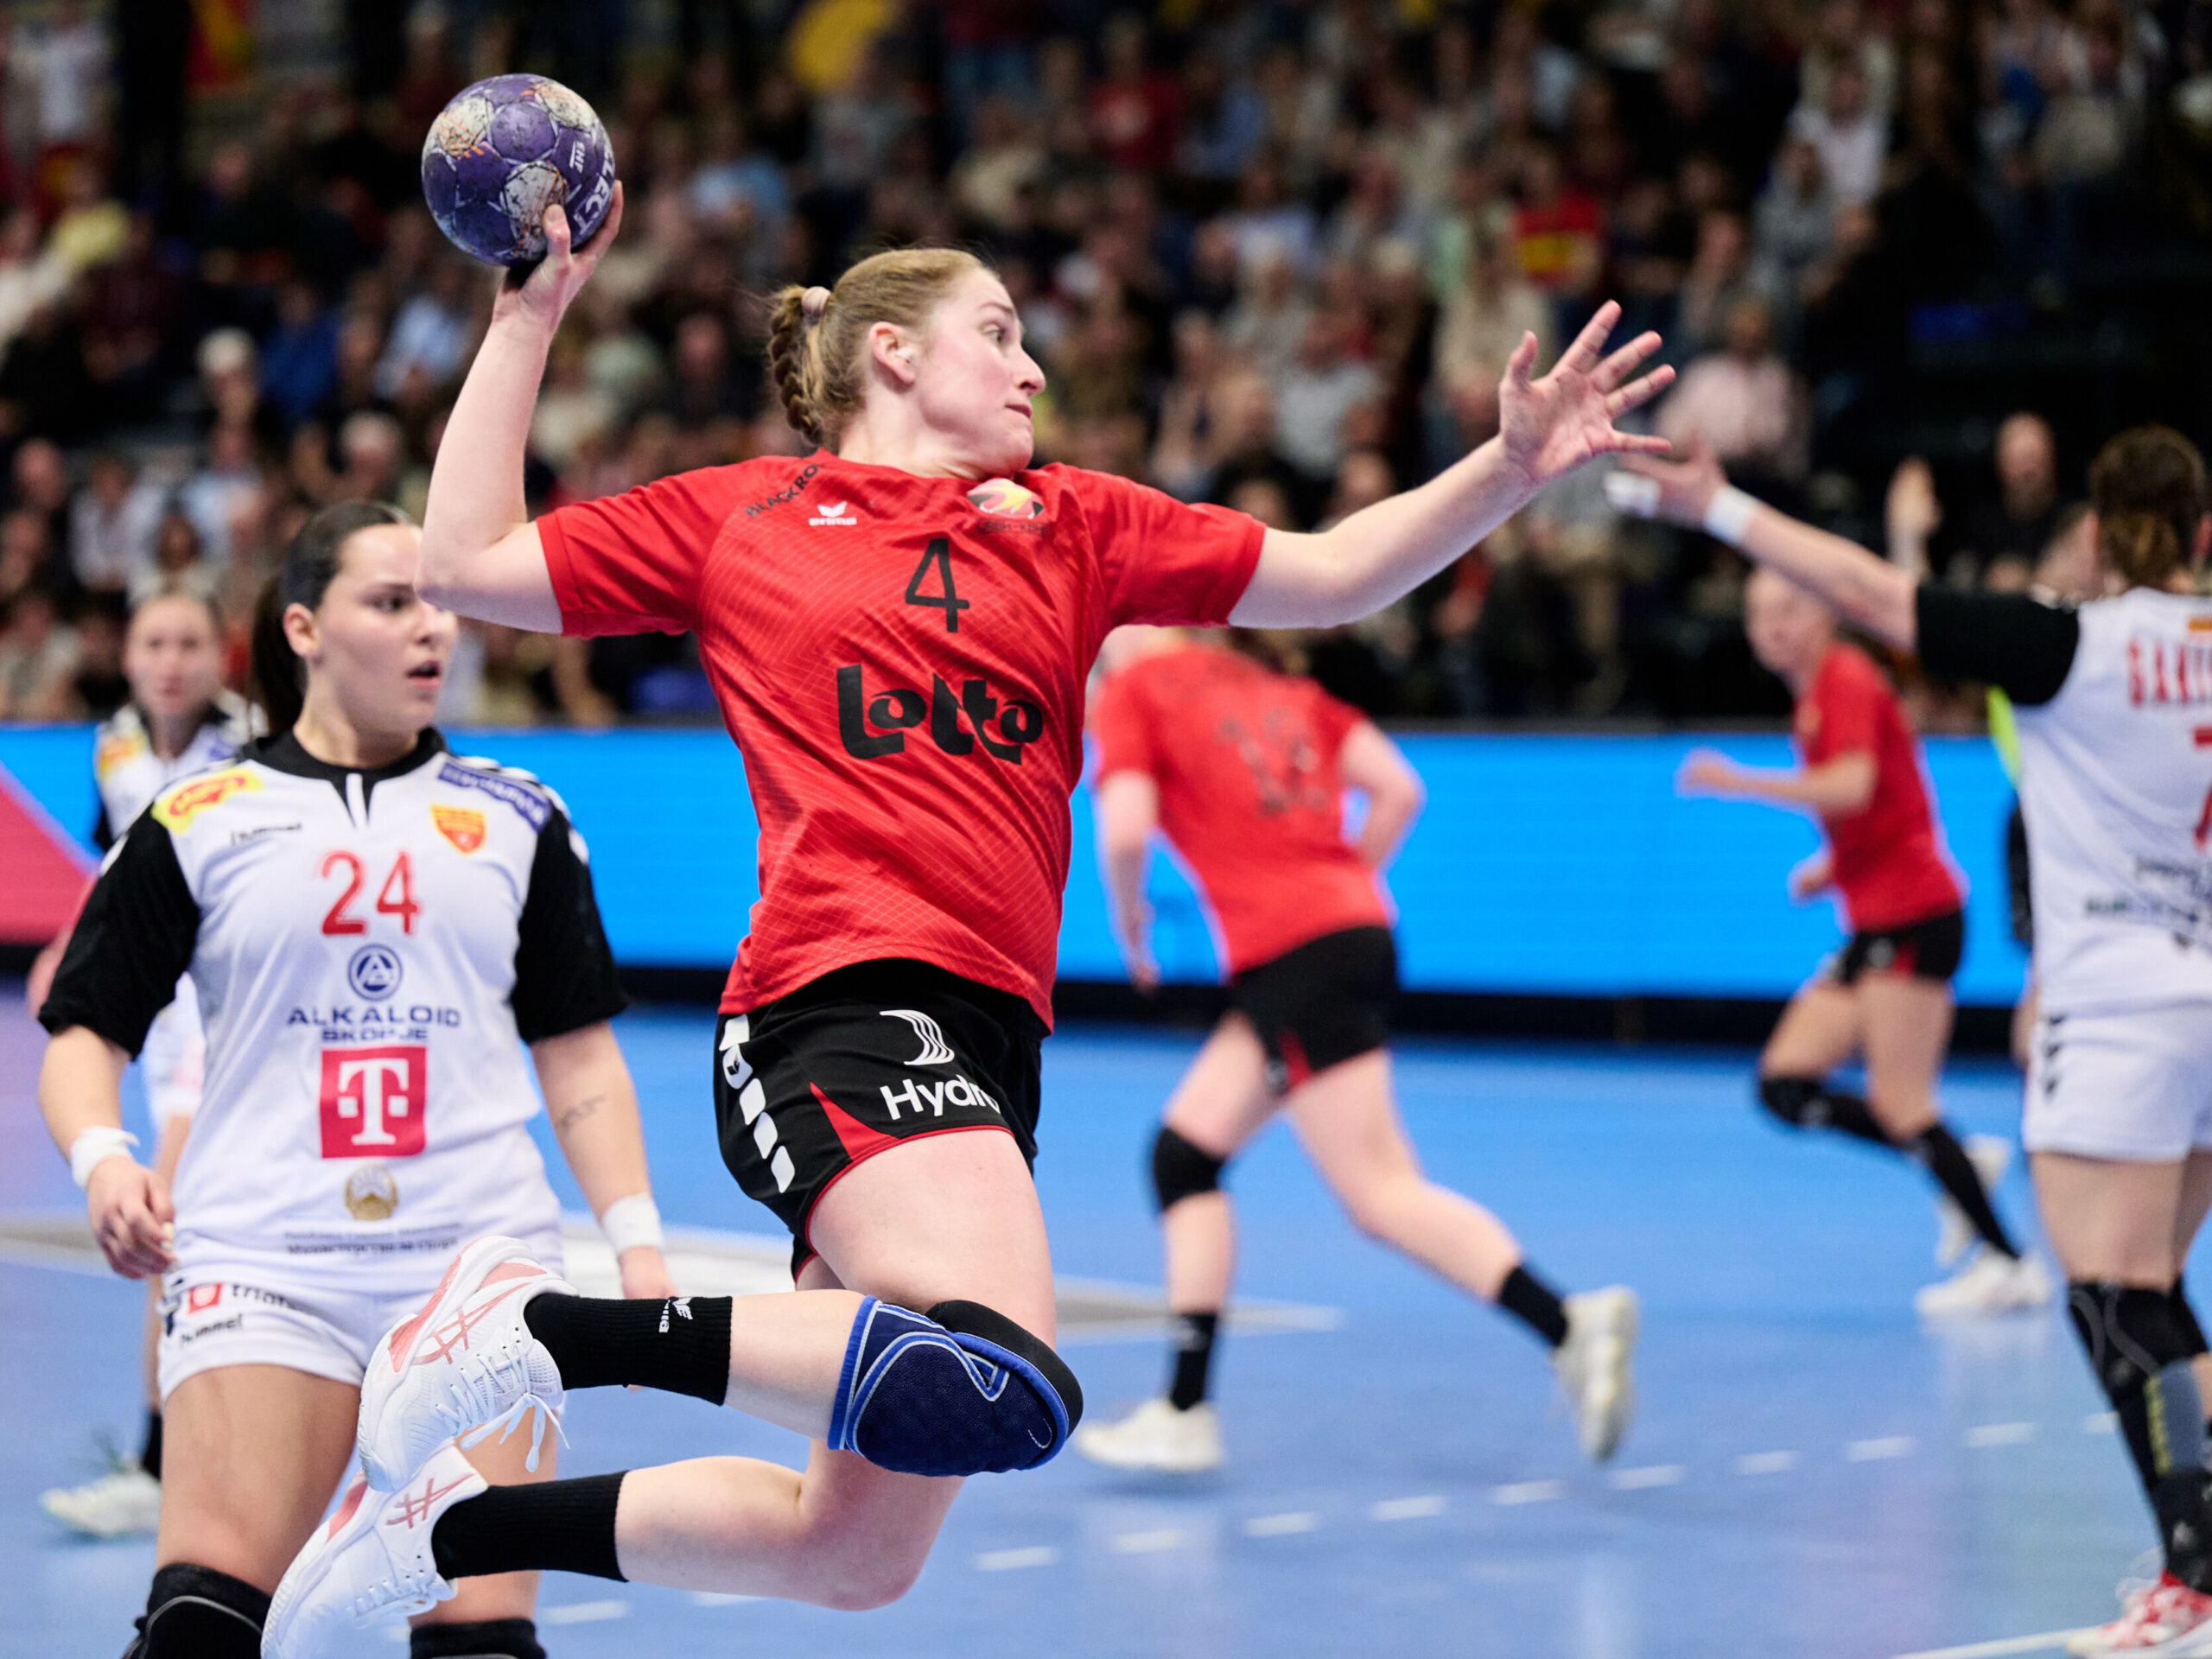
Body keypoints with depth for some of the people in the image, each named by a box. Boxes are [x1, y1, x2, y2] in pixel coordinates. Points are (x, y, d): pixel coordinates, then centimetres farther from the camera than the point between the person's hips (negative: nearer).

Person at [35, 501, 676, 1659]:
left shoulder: (518, 819, 14)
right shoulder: (197, 823, 7)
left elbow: (578, 1054, 16)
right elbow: (85, 1032, 8)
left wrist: (637, 1245, 6)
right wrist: (101, 1158, -12)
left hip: (479, 1255, 2)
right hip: (259, 1255, -2)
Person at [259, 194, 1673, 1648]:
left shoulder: (1070, 524, 22)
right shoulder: (740, 514, 12)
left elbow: (1333, 576, 18)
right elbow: (466, 563, 14)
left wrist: (1512, 469, 4)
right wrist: (531, 315, 15)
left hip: (983, 1040, 6)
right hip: (844, 1002, -6)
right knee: (1008, 1392, -32)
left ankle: (460, 1527, 24)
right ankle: (552, 1327, -19)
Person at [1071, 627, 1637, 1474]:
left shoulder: (1129, 695, 3)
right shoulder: (1273, 683, 21)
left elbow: (1126, 830, -12)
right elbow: (1398, 787, 12)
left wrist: (1130, 924, 7)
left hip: (1293, 955, -8)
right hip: (1354, 924, 8)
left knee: (1379, 1193, -10)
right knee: (1185, 1149, 13)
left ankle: (1567, 1324, -21)